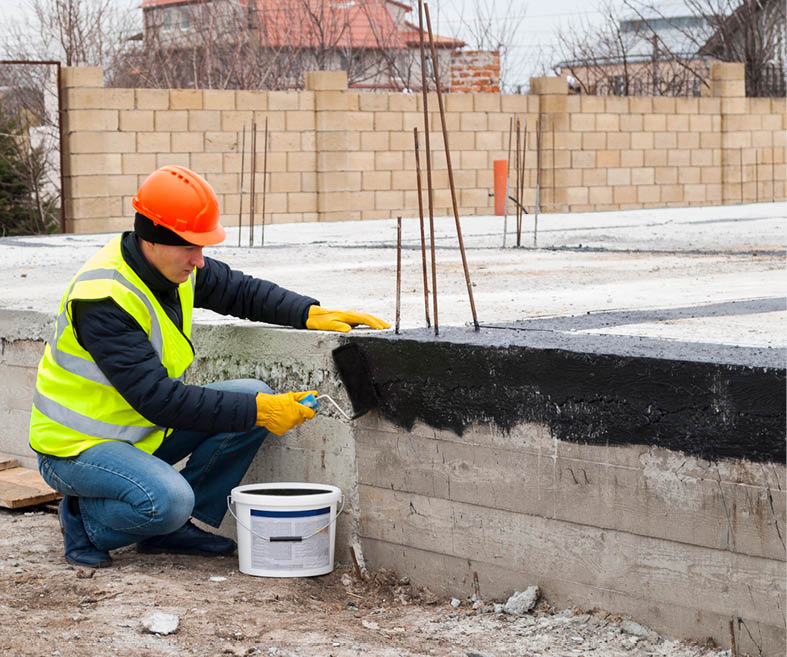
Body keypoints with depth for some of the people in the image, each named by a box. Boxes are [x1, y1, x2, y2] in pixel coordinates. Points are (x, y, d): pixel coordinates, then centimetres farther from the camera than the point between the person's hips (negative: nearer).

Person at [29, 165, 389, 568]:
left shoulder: (175, 266, -4)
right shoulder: (102, 298, -29)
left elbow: (242, 291, 13)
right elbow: (157, 398, -33)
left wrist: (310, 314, -6)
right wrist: (259, 411, -32)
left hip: (144, 429, 9)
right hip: (78, 444, -9)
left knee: (255, 396, -5)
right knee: (168, 501, -35)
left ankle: (184, 525, 3)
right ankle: (84, 519, -3)